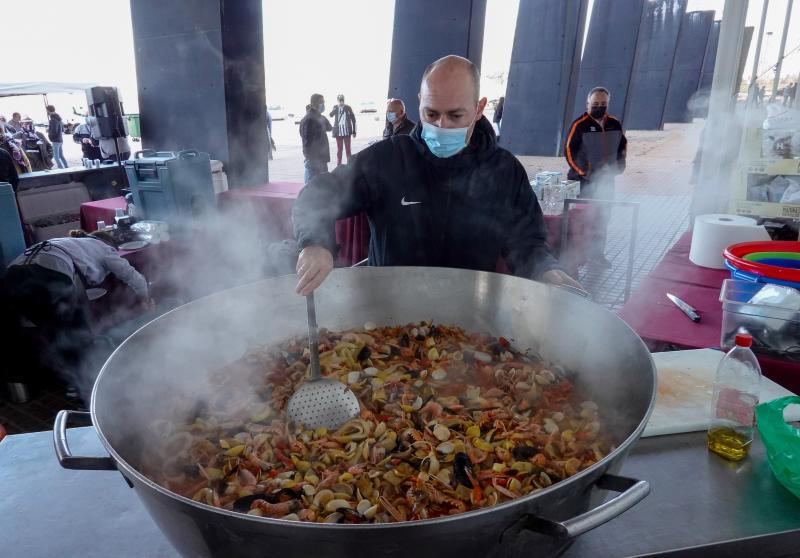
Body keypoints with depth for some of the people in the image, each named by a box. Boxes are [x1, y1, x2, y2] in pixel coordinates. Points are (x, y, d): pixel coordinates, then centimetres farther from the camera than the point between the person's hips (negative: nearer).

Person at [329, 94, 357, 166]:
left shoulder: (348, 108, -1)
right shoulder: (335, 108, 3)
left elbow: (353, 119, 3)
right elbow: (331, 115, -12)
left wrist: (354, 131, 1)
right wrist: (336, 107, -27)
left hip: (347, 132, -1)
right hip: (338, 132, 1)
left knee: (348, 149, 3)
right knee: (339, 149, 6)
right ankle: (338, 165, 12)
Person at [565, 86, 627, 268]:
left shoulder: (615, 124, 7)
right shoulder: (580, 124, -10)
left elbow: (623, 145, 21)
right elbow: (569, 150, -10)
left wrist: (619, 164, 6)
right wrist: (583, 172, -14)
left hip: (606, 180, 6)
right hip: (584, 180, -6)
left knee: (603, 218, 13)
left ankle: (597, 253, 25)